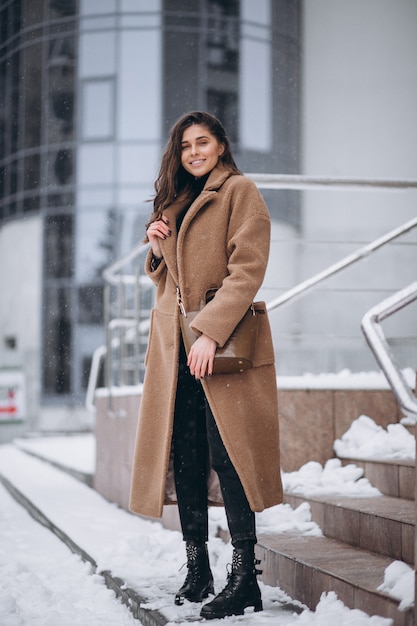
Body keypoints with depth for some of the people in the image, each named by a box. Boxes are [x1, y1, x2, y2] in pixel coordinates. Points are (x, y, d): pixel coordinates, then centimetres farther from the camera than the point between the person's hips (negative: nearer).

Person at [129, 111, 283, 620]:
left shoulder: (239, 191, -1)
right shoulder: (175, 202, 22)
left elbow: (247, 268, -12)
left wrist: (211, 333, -20)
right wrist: (156, 249, 4)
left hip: (223, 346, -6)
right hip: (174, 347, 7)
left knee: (227, 453, -10)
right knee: (184, 457, 4)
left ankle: (244, 579, -6)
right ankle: (197, 570, 14)